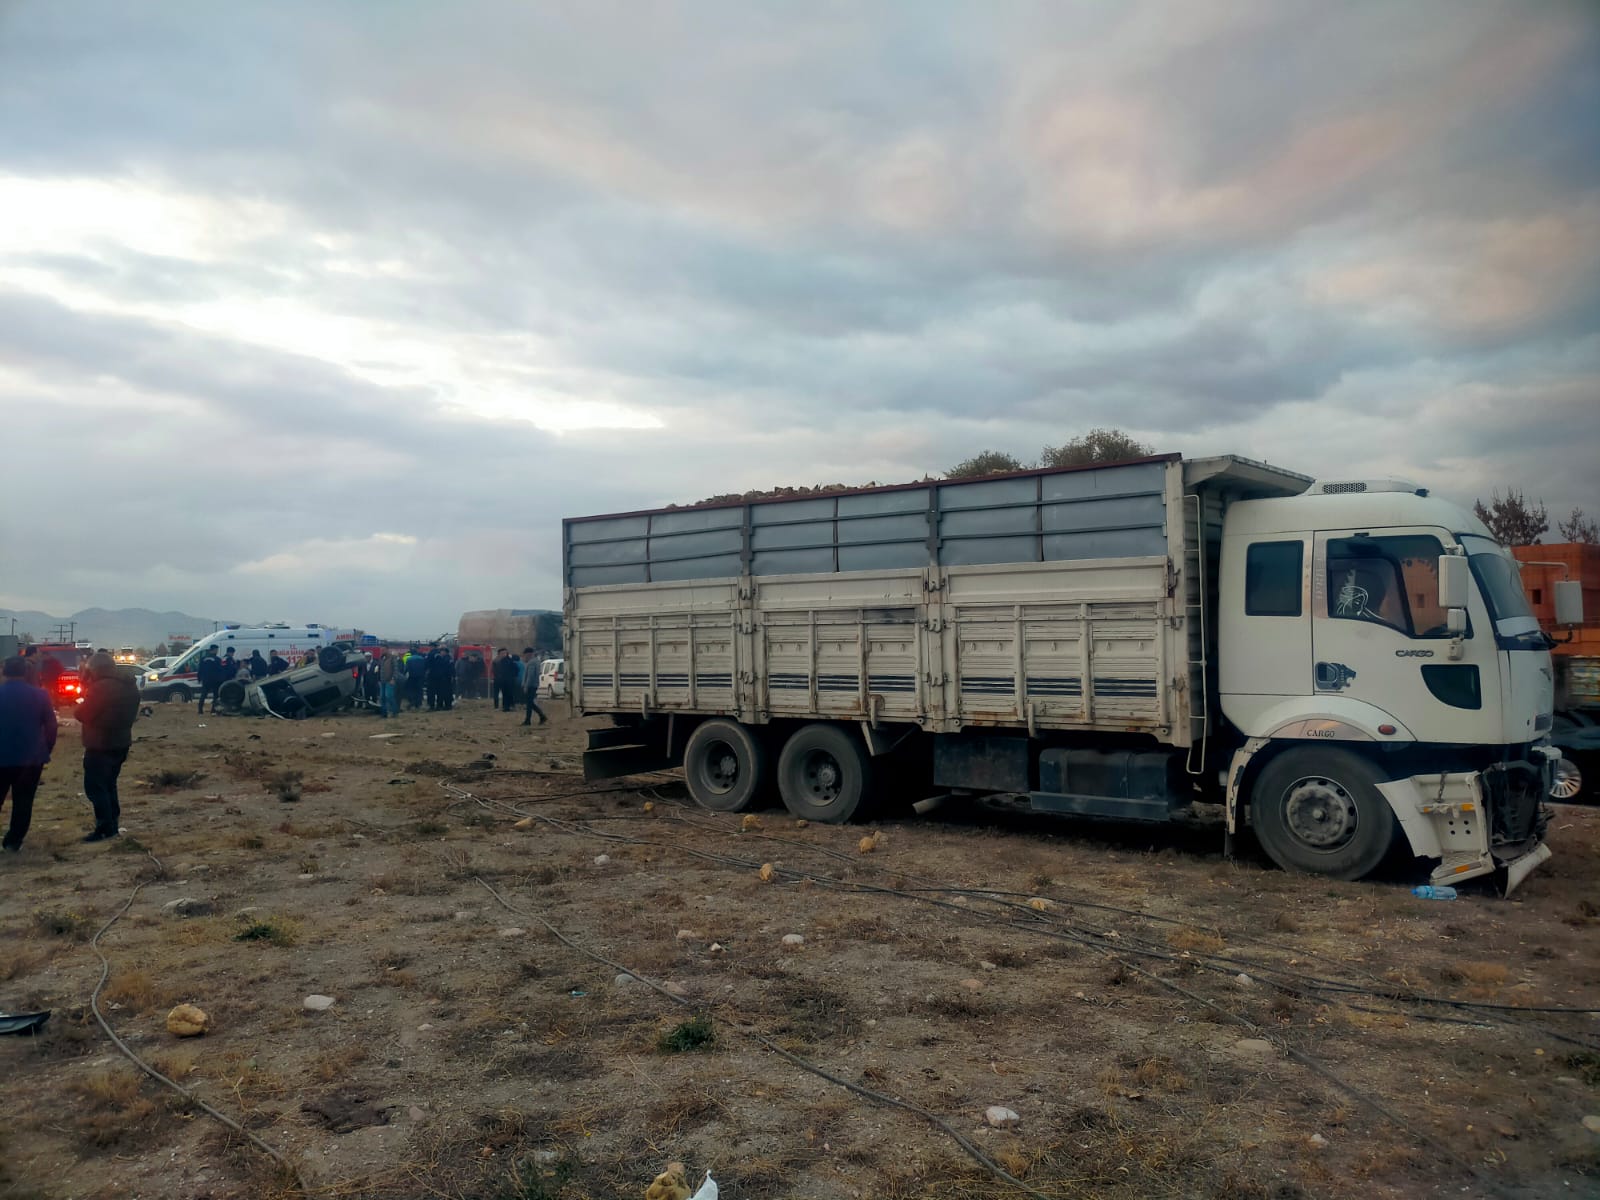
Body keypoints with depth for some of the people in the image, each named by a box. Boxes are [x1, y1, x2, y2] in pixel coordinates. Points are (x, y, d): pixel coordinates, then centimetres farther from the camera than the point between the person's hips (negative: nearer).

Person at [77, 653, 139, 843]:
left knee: (95, 786, -3)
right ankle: (113, 823, 21)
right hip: (121, 742, 9)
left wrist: (80, 705, 5)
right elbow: (131, 714, 16)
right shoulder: (129, 686, 9)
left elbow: (83, 715, -14)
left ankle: (105, 828, -5)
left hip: (100, 745, -9)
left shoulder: (101, 687, -19)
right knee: (108, 784, 19)